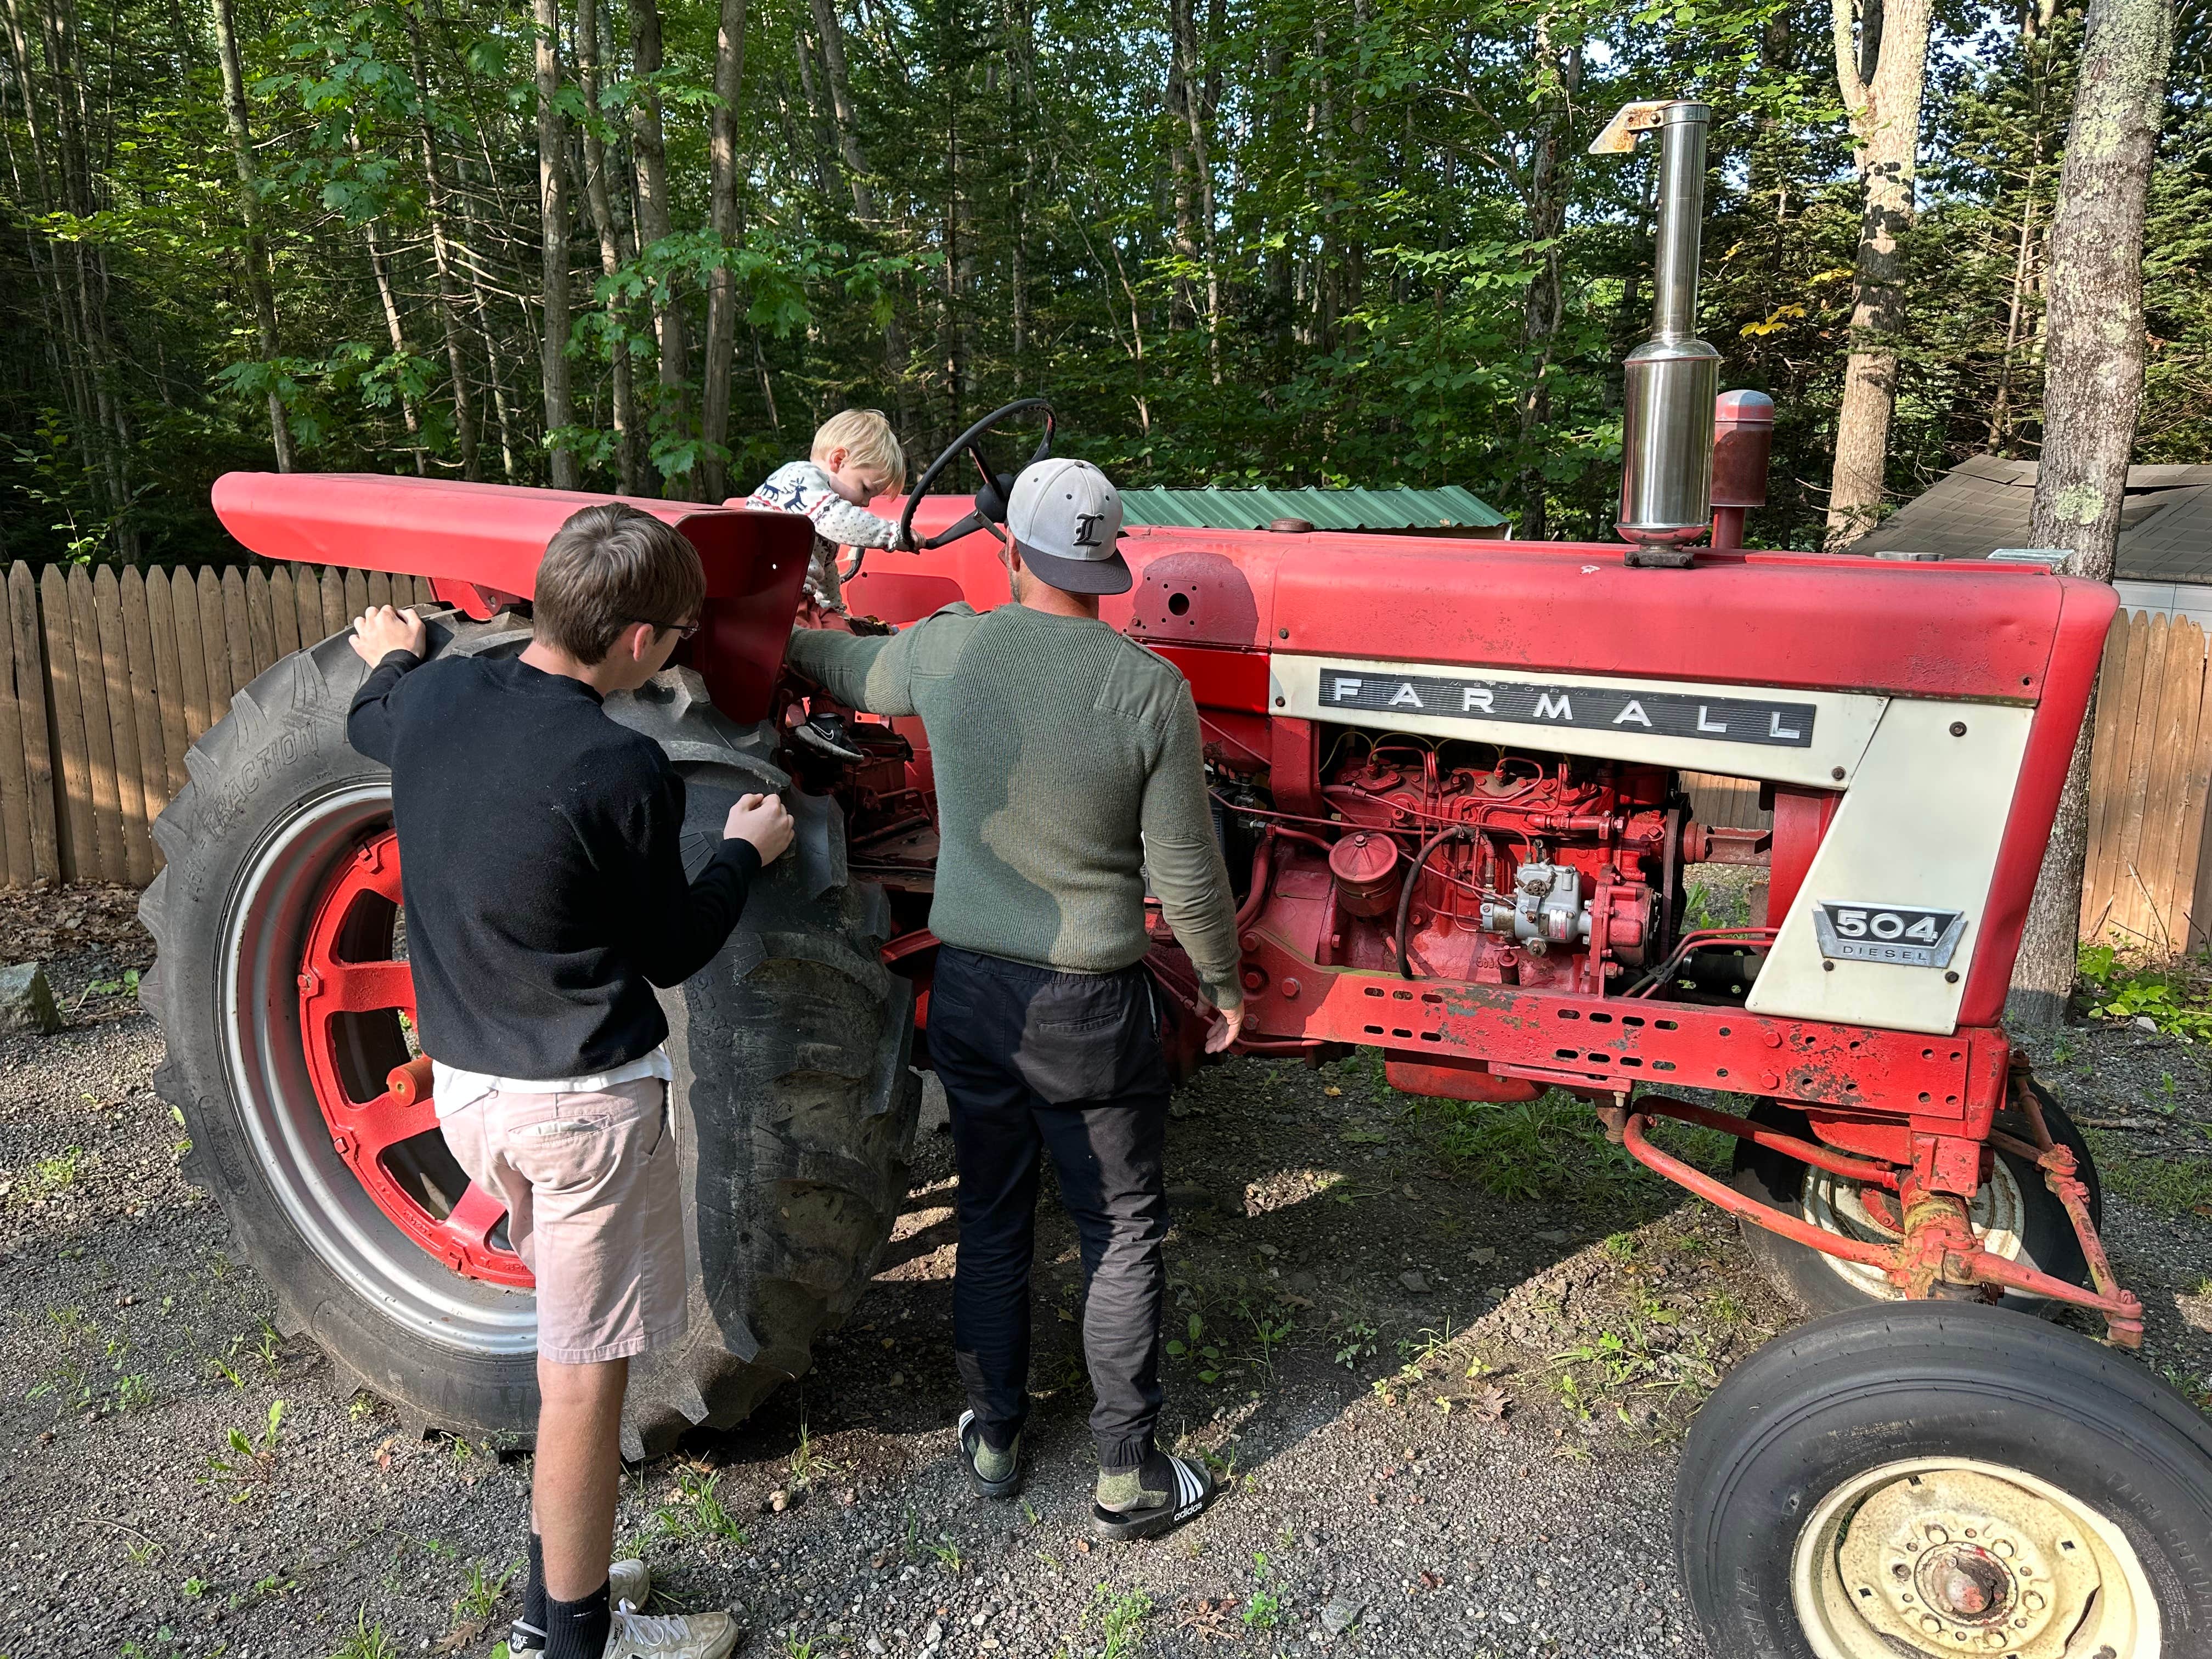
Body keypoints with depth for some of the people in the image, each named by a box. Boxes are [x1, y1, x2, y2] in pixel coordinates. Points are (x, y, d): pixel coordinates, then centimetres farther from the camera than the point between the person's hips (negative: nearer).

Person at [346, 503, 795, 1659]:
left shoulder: (436, 698, -2)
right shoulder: (621, 769, -22)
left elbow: (367, 722, 25)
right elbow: (668, 951, -9)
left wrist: (392, 657, 46)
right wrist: (745, 852, 7)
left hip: (463, 1084, 8)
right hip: (582, 1100, -8)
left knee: (575, 1339, 24)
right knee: (585, 1374, 7)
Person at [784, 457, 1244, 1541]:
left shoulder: (945, 650, -6)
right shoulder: (1150, 691, -15)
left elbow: (852, 670, 16)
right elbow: (1185, 875, -11)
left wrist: (781, 635, 38)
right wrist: (1222, 984, 6)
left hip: (969, 990, 4)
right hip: (1090, 1005, -3)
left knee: (992, 1220, 20)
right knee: (1122, 1238, 13)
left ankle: (993, 1440, 36)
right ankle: (1128, 1477, 23)